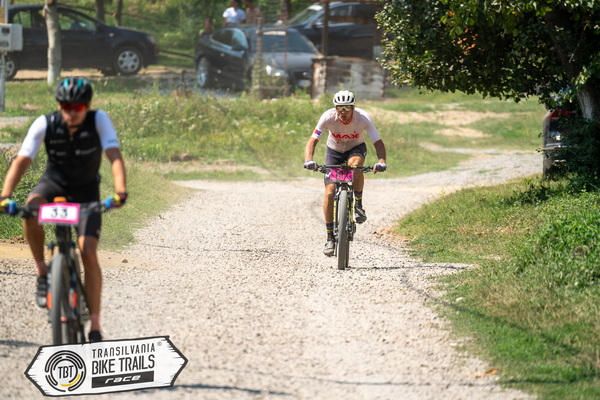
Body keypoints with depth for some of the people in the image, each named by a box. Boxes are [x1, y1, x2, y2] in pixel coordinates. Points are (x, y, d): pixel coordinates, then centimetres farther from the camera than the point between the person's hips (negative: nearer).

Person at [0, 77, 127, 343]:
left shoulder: (99, 120, -22)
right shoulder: (45, 124, -21)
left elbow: (114, 156, -32)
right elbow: (22, 160, -27)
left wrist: (120, 192, -50)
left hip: (86, 192, 0)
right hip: (53, 184, 1)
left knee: (88, 253, -16)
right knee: (31, 209, -35)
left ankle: (95, 325, -8)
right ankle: (42, 273, -15)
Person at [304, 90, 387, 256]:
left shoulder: (363, 118, -28)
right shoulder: (328, 117, -27)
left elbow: (378, 143, -28)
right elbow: (312, 141, -28)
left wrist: (381, 161, -47)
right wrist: (308, 160, -46)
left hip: (356, 149, -1)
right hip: (334, 151, 1)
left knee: (355, 164, -38)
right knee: (330, 192, -13)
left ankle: (358, 205, -16)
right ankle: (330, 238, -4)